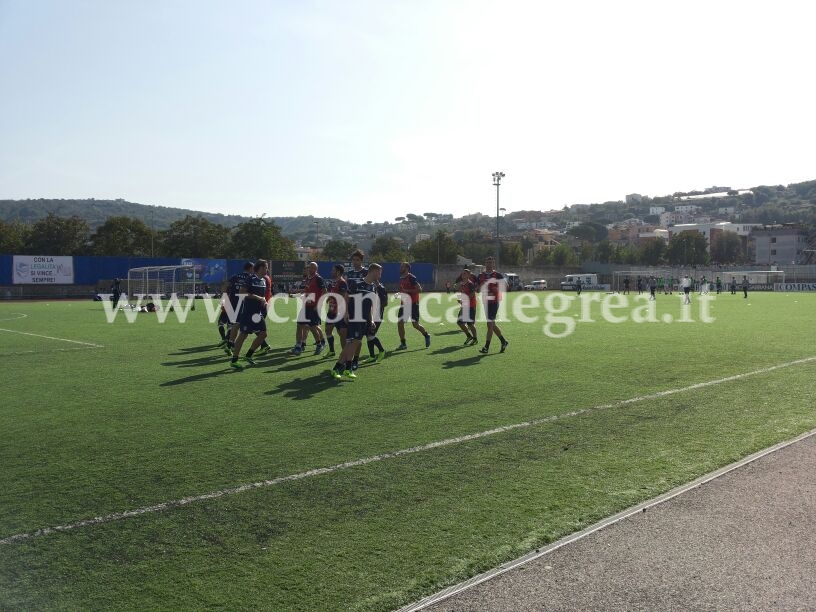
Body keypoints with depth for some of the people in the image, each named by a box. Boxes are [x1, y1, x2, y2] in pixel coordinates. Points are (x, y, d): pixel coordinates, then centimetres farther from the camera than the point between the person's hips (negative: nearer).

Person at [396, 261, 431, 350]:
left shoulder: (411, 278, -14)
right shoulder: (401, 279, 11)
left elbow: (419, 290, -20)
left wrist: (407, 291, -23)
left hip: (413, 303, -7)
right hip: (405, 303, 7)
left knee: (415, 324, -2)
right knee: (400, 323, -2)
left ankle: (426, 335, 26)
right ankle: (403, 344, 6)